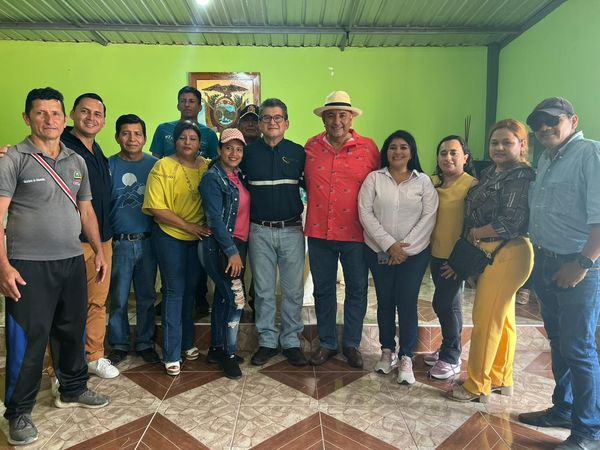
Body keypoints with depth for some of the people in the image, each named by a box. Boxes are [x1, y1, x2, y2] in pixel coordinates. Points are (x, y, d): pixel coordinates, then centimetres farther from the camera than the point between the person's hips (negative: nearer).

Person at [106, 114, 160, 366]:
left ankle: (145, 343, 26)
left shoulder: (155, 165, 2)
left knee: (146, 297, 11)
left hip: (147, 241, 1)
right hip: (118, 242, -1)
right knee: (118, 298, 8)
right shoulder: (108, 166, 0)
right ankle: (119, 345, 26)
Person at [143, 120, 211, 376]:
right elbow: (156, 207, -14)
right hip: (170, 237, -4)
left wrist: (208, 226, -8)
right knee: (175, 291, 0)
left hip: (198, 238, 4)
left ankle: (187, 343, 33)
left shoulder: (207, 167, 3)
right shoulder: (163, 167, -9)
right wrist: (188, 226, -17)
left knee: (190, 289, 15)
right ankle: (171, 354, 12)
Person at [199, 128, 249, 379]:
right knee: (236, 299, -9)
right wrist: (232, 251, -18)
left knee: (223, 298, 15)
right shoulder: (213, 178, -10)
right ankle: (229, 354, 6)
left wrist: (239, 249, 9)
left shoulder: (237, 176, 13)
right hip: (220, 246, -8)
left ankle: (216, 349, 27)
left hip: (237, 245, 8)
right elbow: (215, 218, -16)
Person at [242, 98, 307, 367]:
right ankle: (267, 341, 22)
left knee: (293, 289, 6)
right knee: (263, 290, 8)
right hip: (260, 231, 0)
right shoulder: (248, 153, 3)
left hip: (292, 230, 0)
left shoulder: (298, 153, 2)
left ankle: (291, 341, 21)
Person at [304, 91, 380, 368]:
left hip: (355, 233, -1)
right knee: (322, 290, 12)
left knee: (357, 291, 10)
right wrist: (316, 206, 10)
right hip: (319, 232, 2)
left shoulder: (368, 148, -3)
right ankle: (327, 343, 30)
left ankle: (351, 344, 29)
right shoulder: (311, 146, 2)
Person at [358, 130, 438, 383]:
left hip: (414, 253, 0)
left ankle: (406, 358, 14)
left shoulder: (424, 181, 3)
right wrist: (389, 244, -14)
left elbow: (429, 217, -4)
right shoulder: (374, 178, 1)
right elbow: (365, 213, -7)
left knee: (407, 303, 0)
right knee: (385, 301, 10)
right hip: (379, 251, 1)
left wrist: (406, 247, -12)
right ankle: (387, 351, 26)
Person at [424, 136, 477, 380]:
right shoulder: (433, 182, 5)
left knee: (443, 303, -2)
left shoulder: (472, 185, -14)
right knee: (449, 303, 18)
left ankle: (451, 358, 17)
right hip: (436, 252, 6)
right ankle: (447, 349, 33)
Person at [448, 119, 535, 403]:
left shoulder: (522, 176, -12)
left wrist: (476, 233, -6)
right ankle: (501, 379, 31)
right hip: (486, 254, 9)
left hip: (506, 254, -9)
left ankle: (477, 386, 12)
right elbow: (471, 216, 13)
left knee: (485, 320, -2)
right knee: (501, 319, 17)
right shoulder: (489, 174, 14)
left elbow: (510, 222, -20)